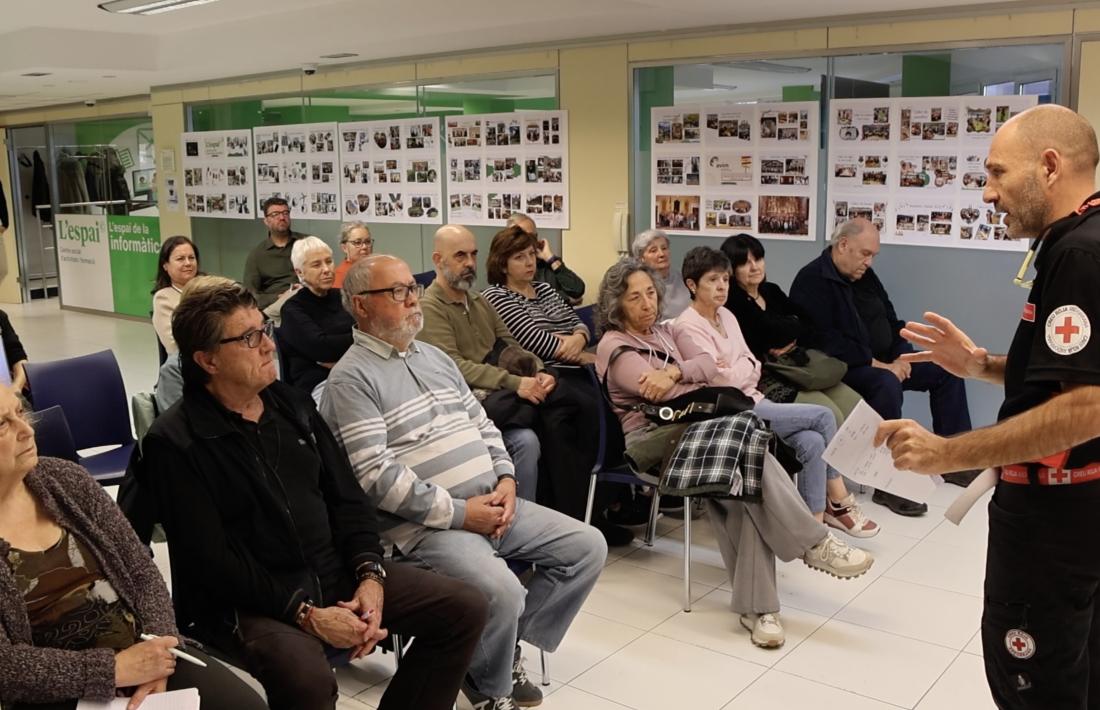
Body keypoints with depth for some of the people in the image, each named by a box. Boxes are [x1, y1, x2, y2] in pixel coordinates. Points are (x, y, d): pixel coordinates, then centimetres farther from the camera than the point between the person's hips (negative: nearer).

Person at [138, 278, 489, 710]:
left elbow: (347, 497, 10)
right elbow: (211, 560, -15)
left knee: (465, 608, -2)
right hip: (245, 604, -6)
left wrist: (370, 575, -6)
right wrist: (305, 614, -20)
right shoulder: (174, 443, -10)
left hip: (338, 574, 7)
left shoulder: (292, 404, 10)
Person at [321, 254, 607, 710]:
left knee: (587, 547, 1)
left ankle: (505, 646, 11)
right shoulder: (352, 379, -10)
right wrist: (458, 512, -18)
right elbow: (376, 476, -18)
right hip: (425, 523, -8)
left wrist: (505, 478, -1)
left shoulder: (435, 357, 17)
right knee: (502, 591, -30)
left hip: (492, 503, 8)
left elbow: (481, 424, 19)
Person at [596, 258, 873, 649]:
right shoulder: (613, 345, 5)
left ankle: (755, 604, -33)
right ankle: (812, 543, -26)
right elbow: (655, 390, -12)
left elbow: (708, 366, 9)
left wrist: (673, 371, -11)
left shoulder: (664, 331, 26)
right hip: (654, 437, -5)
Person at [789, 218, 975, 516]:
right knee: (887, 385, -37)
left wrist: (900, 357, -3)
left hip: (884, 361, 10)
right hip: (845, 368, -9)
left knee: (945, 371, 3)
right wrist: (875, 363, -25)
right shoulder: (813, 280, -16)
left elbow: (890, 321, 17)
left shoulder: (865, 275, 11)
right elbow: (825, 341, -25)